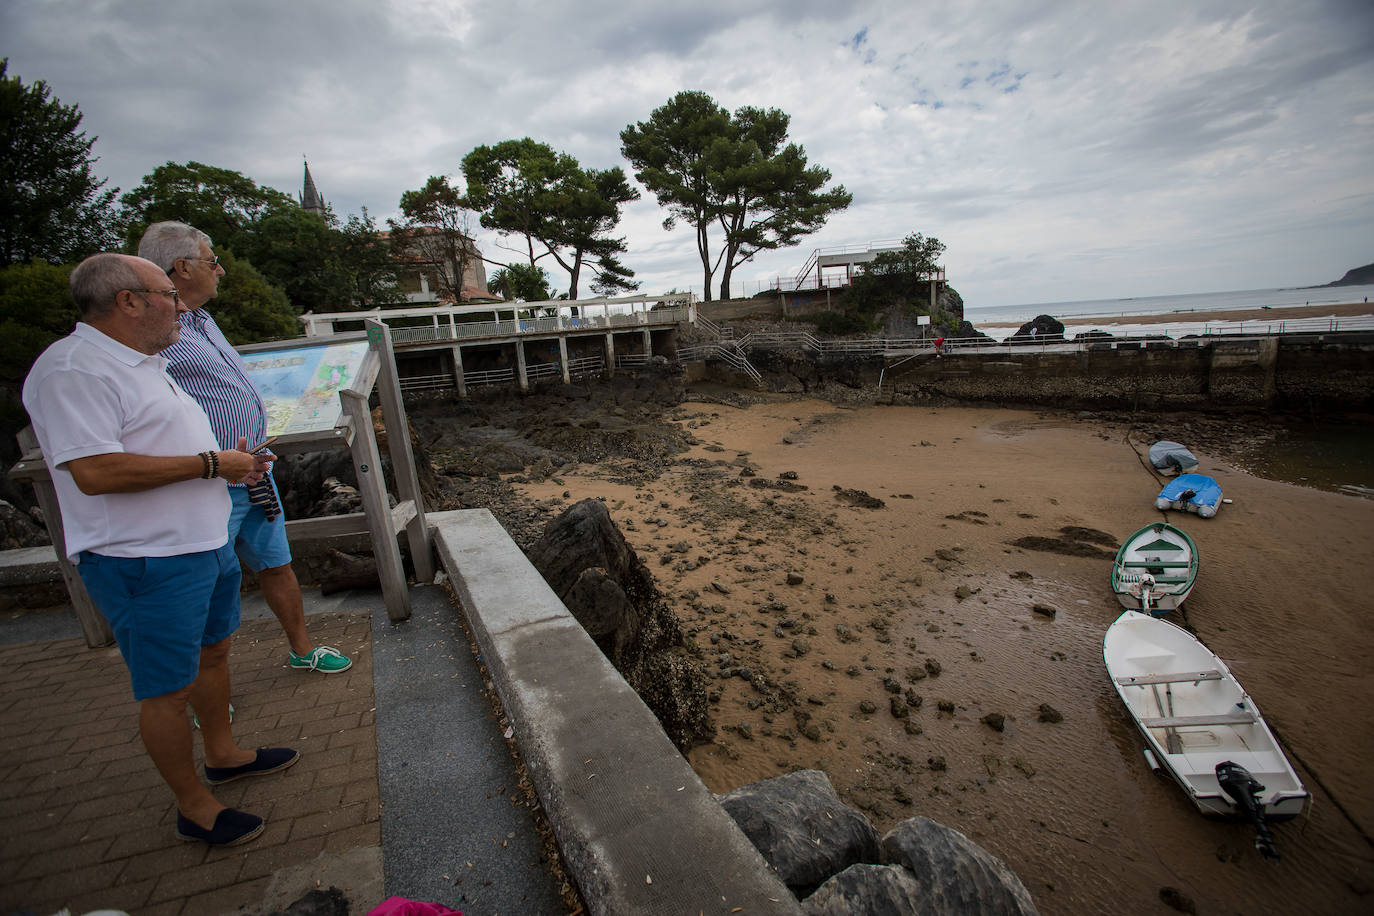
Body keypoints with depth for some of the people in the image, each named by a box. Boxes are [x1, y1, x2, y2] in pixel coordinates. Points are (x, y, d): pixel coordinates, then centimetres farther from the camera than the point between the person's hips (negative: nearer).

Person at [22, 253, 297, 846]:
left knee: (212, 651, 22)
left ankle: (222, 754, 42)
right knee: (168, 690, 5)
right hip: (146, 563, -10)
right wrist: (210, 463, -20)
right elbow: (95, 471, -28)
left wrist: (229, 459, 8)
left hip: (205, 544, 10)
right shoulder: (72, 370, -19)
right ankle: (193, 807, 22)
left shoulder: (144, 363, 15)